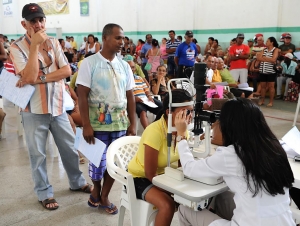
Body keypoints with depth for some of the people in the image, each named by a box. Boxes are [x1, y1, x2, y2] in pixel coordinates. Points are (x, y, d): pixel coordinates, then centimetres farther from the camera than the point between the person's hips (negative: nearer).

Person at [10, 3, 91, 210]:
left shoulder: (54, 42, 4)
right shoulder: (17, 47, -8)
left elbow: (67, 71, -7)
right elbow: (30, 77, -22)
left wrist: (40, 78, -18)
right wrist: (35, 45, -22)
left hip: (58, 105, 4)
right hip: (34, 109, -3)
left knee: (69, 148, 15)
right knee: (38, 154, 8)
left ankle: (77, 182, 36)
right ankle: (44, 193, 25)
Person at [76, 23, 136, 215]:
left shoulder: (124, 66, 7)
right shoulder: (89, 63, -5)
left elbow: (130, 96, 10)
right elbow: (82, 95, -9)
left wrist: (132, 124, 6)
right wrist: (86, 125, -14)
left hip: (120, 123, 4)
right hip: (98, 123, -4)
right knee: (98, 160, 5)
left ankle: (104, 197, 28)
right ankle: (96, 190, 34)